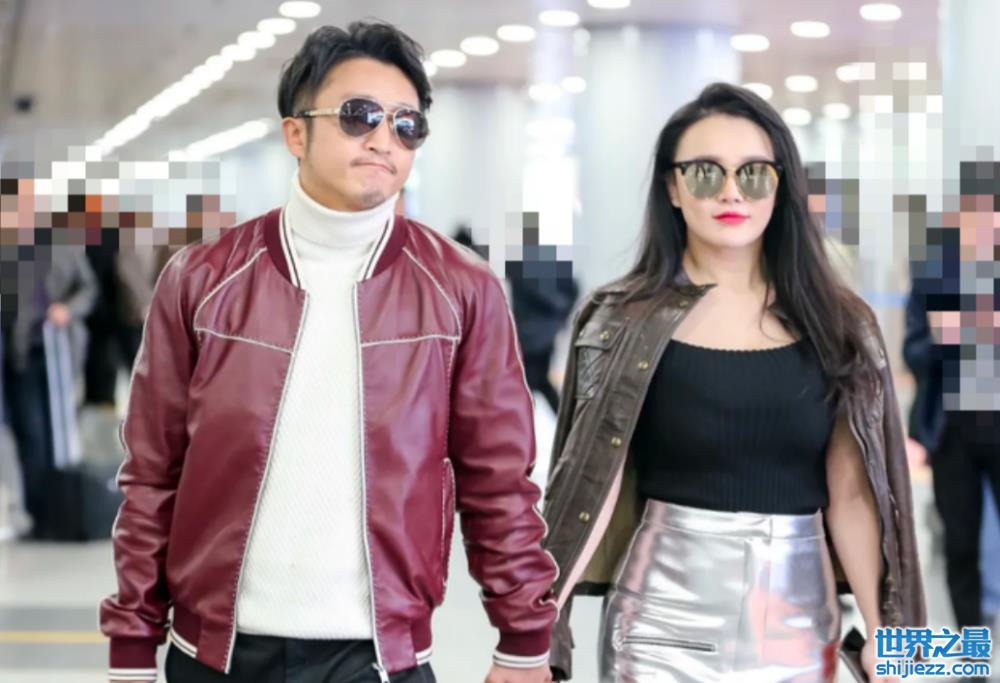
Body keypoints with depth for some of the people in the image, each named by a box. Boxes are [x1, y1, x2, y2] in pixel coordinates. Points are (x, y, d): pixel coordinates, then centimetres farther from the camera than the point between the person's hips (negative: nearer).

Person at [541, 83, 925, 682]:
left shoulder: (837, 324, 2)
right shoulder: (623, 322, -4)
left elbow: (851, 494, 1)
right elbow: (588, 483, -5)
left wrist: (882, 630, -6)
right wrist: (536, 627, -9)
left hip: (799, 626, 2)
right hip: (665, 622, -2)